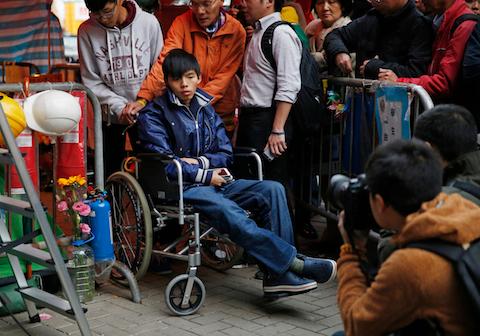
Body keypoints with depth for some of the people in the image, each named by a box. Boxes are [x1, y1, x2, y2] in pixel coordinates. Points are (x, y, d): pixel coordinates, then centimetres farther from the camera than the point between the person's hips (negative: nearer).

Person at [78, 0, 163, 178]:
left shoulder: (149, 22, -9)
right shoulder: (86, 31, -9)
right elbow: (91, 81, -5)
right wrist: (119, 106, -14)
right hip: (111, 115, 0)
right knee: (111, 172, 7)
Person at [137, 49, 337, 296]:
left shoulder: (205, 108, 18)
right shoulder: (154, 114, 0)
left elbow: (226, 154, 13)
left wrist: (199, 161, -6)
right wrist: (206, 175, -10)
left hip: (213, 182, 7)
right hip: (180, 188, -6)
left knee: (272, 189, -16)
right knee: (232, 214, -35)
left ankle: (278, 274, -25)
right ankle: (293, 263, -31)